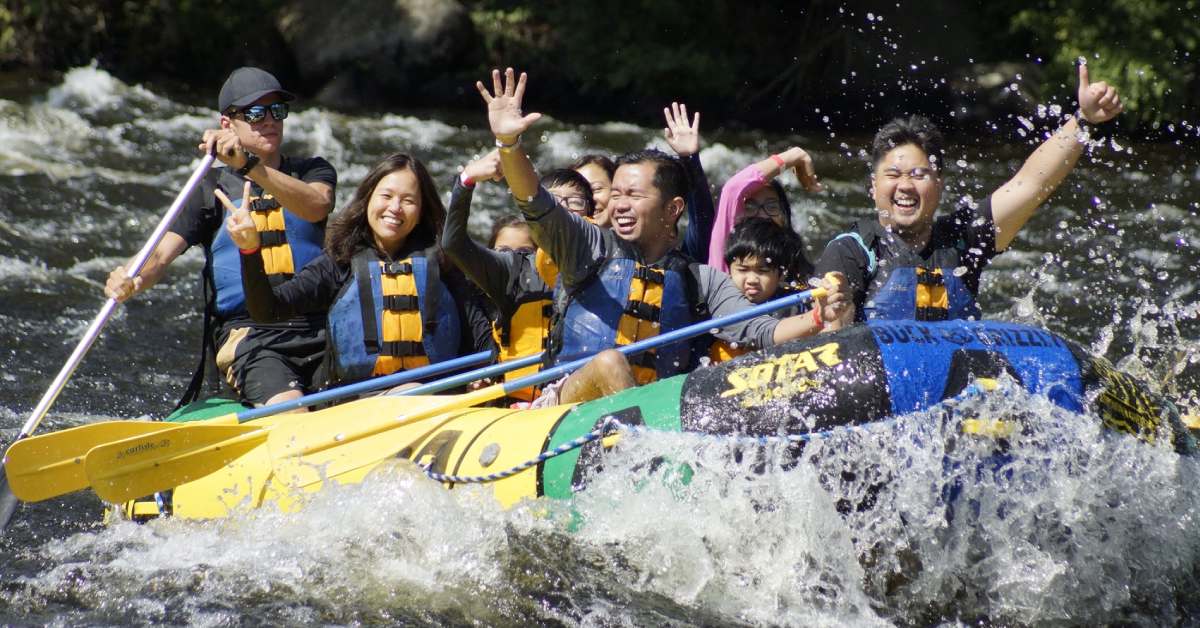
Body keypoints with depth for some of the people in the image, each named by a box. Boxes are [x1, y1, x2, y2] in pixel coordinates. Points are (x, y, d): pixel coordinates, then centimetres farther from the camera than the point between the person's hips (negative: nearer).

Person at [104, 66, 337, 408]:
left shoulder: (314, 171, 14)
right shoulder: (212, 190, 10)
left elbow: (316, 206, -12)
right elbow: (161, 254, -2)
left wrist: (251, 166, -27)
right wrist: (131, 282, -27)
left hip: (320, 331, 2)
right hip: (248, 334, -2)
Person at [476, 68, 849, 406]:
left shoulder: (702, 281, 17)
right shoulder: (591, 248, 12)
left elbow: (759, 332, 6)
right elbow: (537, 205, -4)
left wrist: (815, 320, -14)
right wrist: (508, 143, -22)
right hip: (568, 403, -1)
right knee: (609, 363, -33)